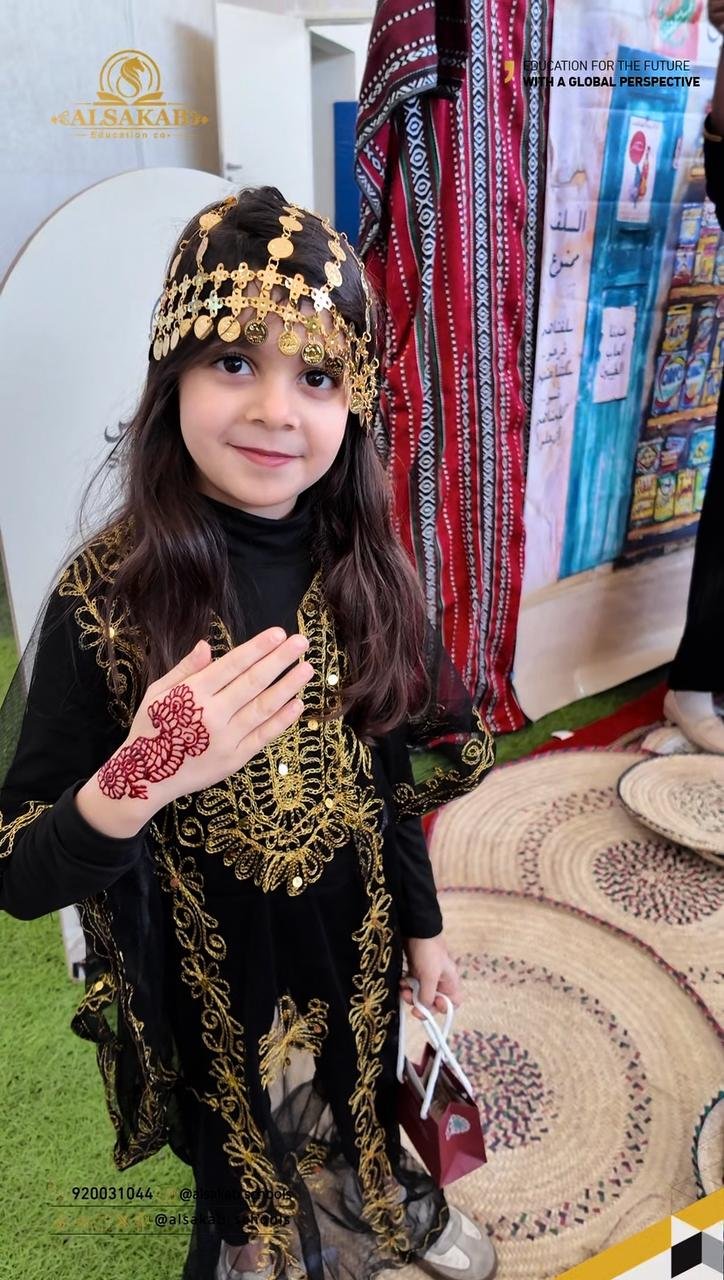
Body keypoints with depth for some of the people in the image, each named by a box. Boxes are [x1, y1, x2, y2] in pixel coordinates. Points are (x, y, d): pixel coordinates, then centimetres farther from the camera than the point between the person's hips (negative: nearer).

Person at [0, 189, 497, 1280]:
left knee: (359, 1109, 31)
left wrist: (421, 924, 9)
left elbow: (389, 771, 0)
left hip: (358, 944, 3)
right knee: (248, 1163, 26)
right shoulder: (106, 595, -24)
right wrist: (131, 787, -40)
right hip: (208, 977, -3)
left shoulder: (363, 568, -12)